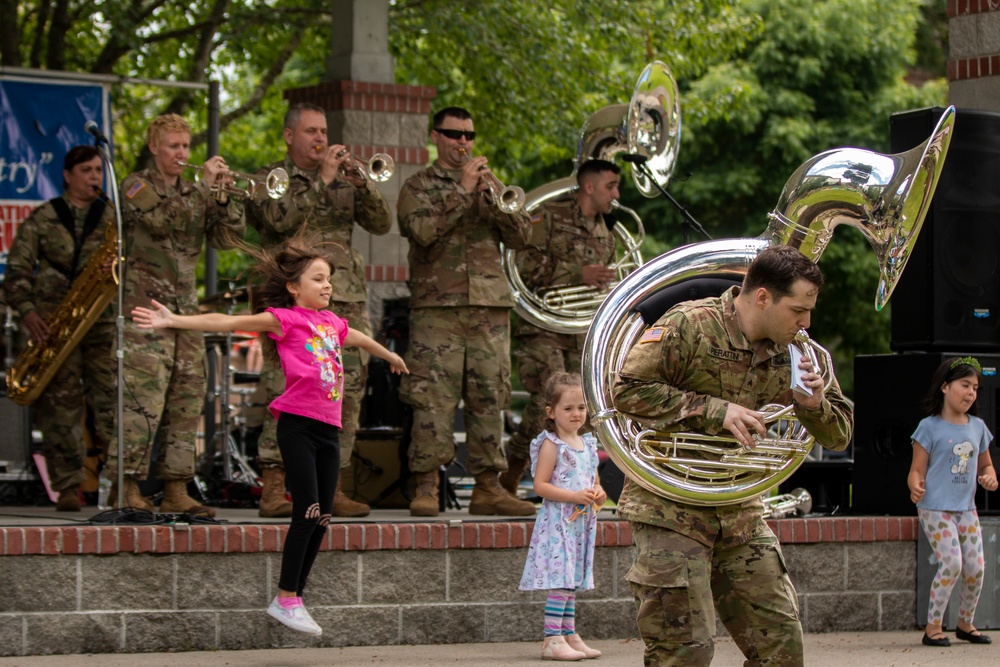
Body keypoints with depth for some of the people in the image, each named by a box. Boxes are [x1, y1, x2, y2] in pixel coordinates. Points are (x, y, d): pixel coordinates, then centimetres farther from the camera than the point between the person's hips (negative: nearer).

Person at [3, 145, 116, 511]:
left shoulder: (115, 219, 13)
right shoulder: (42, 219, 9)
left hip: (103, 320, 1)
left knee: (111, 397, -10)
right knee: (60, 401, -5)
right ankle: (67, 488, -2)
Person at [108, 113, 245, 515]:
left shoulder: (194, 194, 19)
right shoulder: (137, 186, 1)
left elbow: (228, 238, 10)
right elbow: (162, 220, -18)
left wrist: (226, 197, -4)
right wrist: (204, 186, -15)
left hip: (186, 308, 7)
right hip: (146, 306, -7)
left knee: (187, 399, 4)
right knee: (143, 396, -14)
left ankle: (176, 489, 8)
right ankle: (126, 486, -13)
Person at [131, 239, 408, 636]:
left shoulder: (331, 321, 17)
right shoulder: (284, 318, -3)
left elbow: (359, 339, 39)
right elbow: (227, 322, -13)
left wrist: (391, 356, 59)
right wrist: (174, 321, -24)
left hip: (328, 428, 7)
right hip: (297, 423, -7)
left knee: (322, 518, 4)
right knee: (307, 511, -12)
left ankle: (296, 597, 12)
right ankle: (285, 599, -4)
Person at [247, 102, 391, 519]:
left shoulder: (344, 180, 19)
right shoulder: (267, 180, 7)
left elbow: (381, 223, 8)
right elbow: (281, 219, -13)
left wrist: (358, 180, -6)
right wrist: (321, 180, -11)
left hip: (347, 300, 5)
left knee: (346, 395, 2)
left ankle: (330, 487, 7)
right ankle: (274, 488, -11)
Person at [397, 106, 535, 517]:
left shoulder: (490, 185, 20)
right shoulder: (418, 186, 8)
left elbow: (521, 236, 8)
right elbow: (422, 230, -12)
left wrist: (491, 199, -7)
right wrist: (462, 191, -11)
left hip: (490, 307, 4)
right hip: (437, 308, -4)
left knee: (489, 399, 3)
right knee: (432, 399, -10)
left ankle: (488, 488, 7)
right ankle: (426, 488, -8)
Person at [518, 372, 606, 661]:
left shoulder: (588, 444, 13)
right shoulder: (552, 444, -9)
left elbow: (594, 482, 24)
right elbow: (540, 485, -15)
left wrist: (599, 494, 1)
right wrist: (575, 496, -21)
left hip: (582, 523, 7)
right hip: (557, 522, -7)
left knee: (572, 581, 12)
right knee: (560, 580, -12)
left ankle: (569, 635, 16)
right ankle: (552, 640, -11)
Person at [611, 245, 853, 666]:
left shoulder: (789, 352, 5)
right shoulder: (690, 325, -13)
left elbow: (839, 436, 10)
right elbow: (627, 390, -20)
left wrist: (813, 405, -14)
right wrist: (716, 410, -23)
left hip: (740, 512, 6)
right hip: (671, 508, -6)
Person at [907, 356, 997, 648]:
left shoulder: (978, 427, 10)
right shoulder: (930, 427, -5)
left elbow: (985, 464, 21)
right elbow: (917, 470, -6)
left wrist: (990, 477, -1)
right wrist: (916, 486, -28)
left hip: (966, 509, 5)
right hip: (935, 508, -5)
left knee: (976, 567, 1)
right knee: (951, 563, -16)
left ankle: (966, 624, 22)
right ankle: (933, 627, -3)